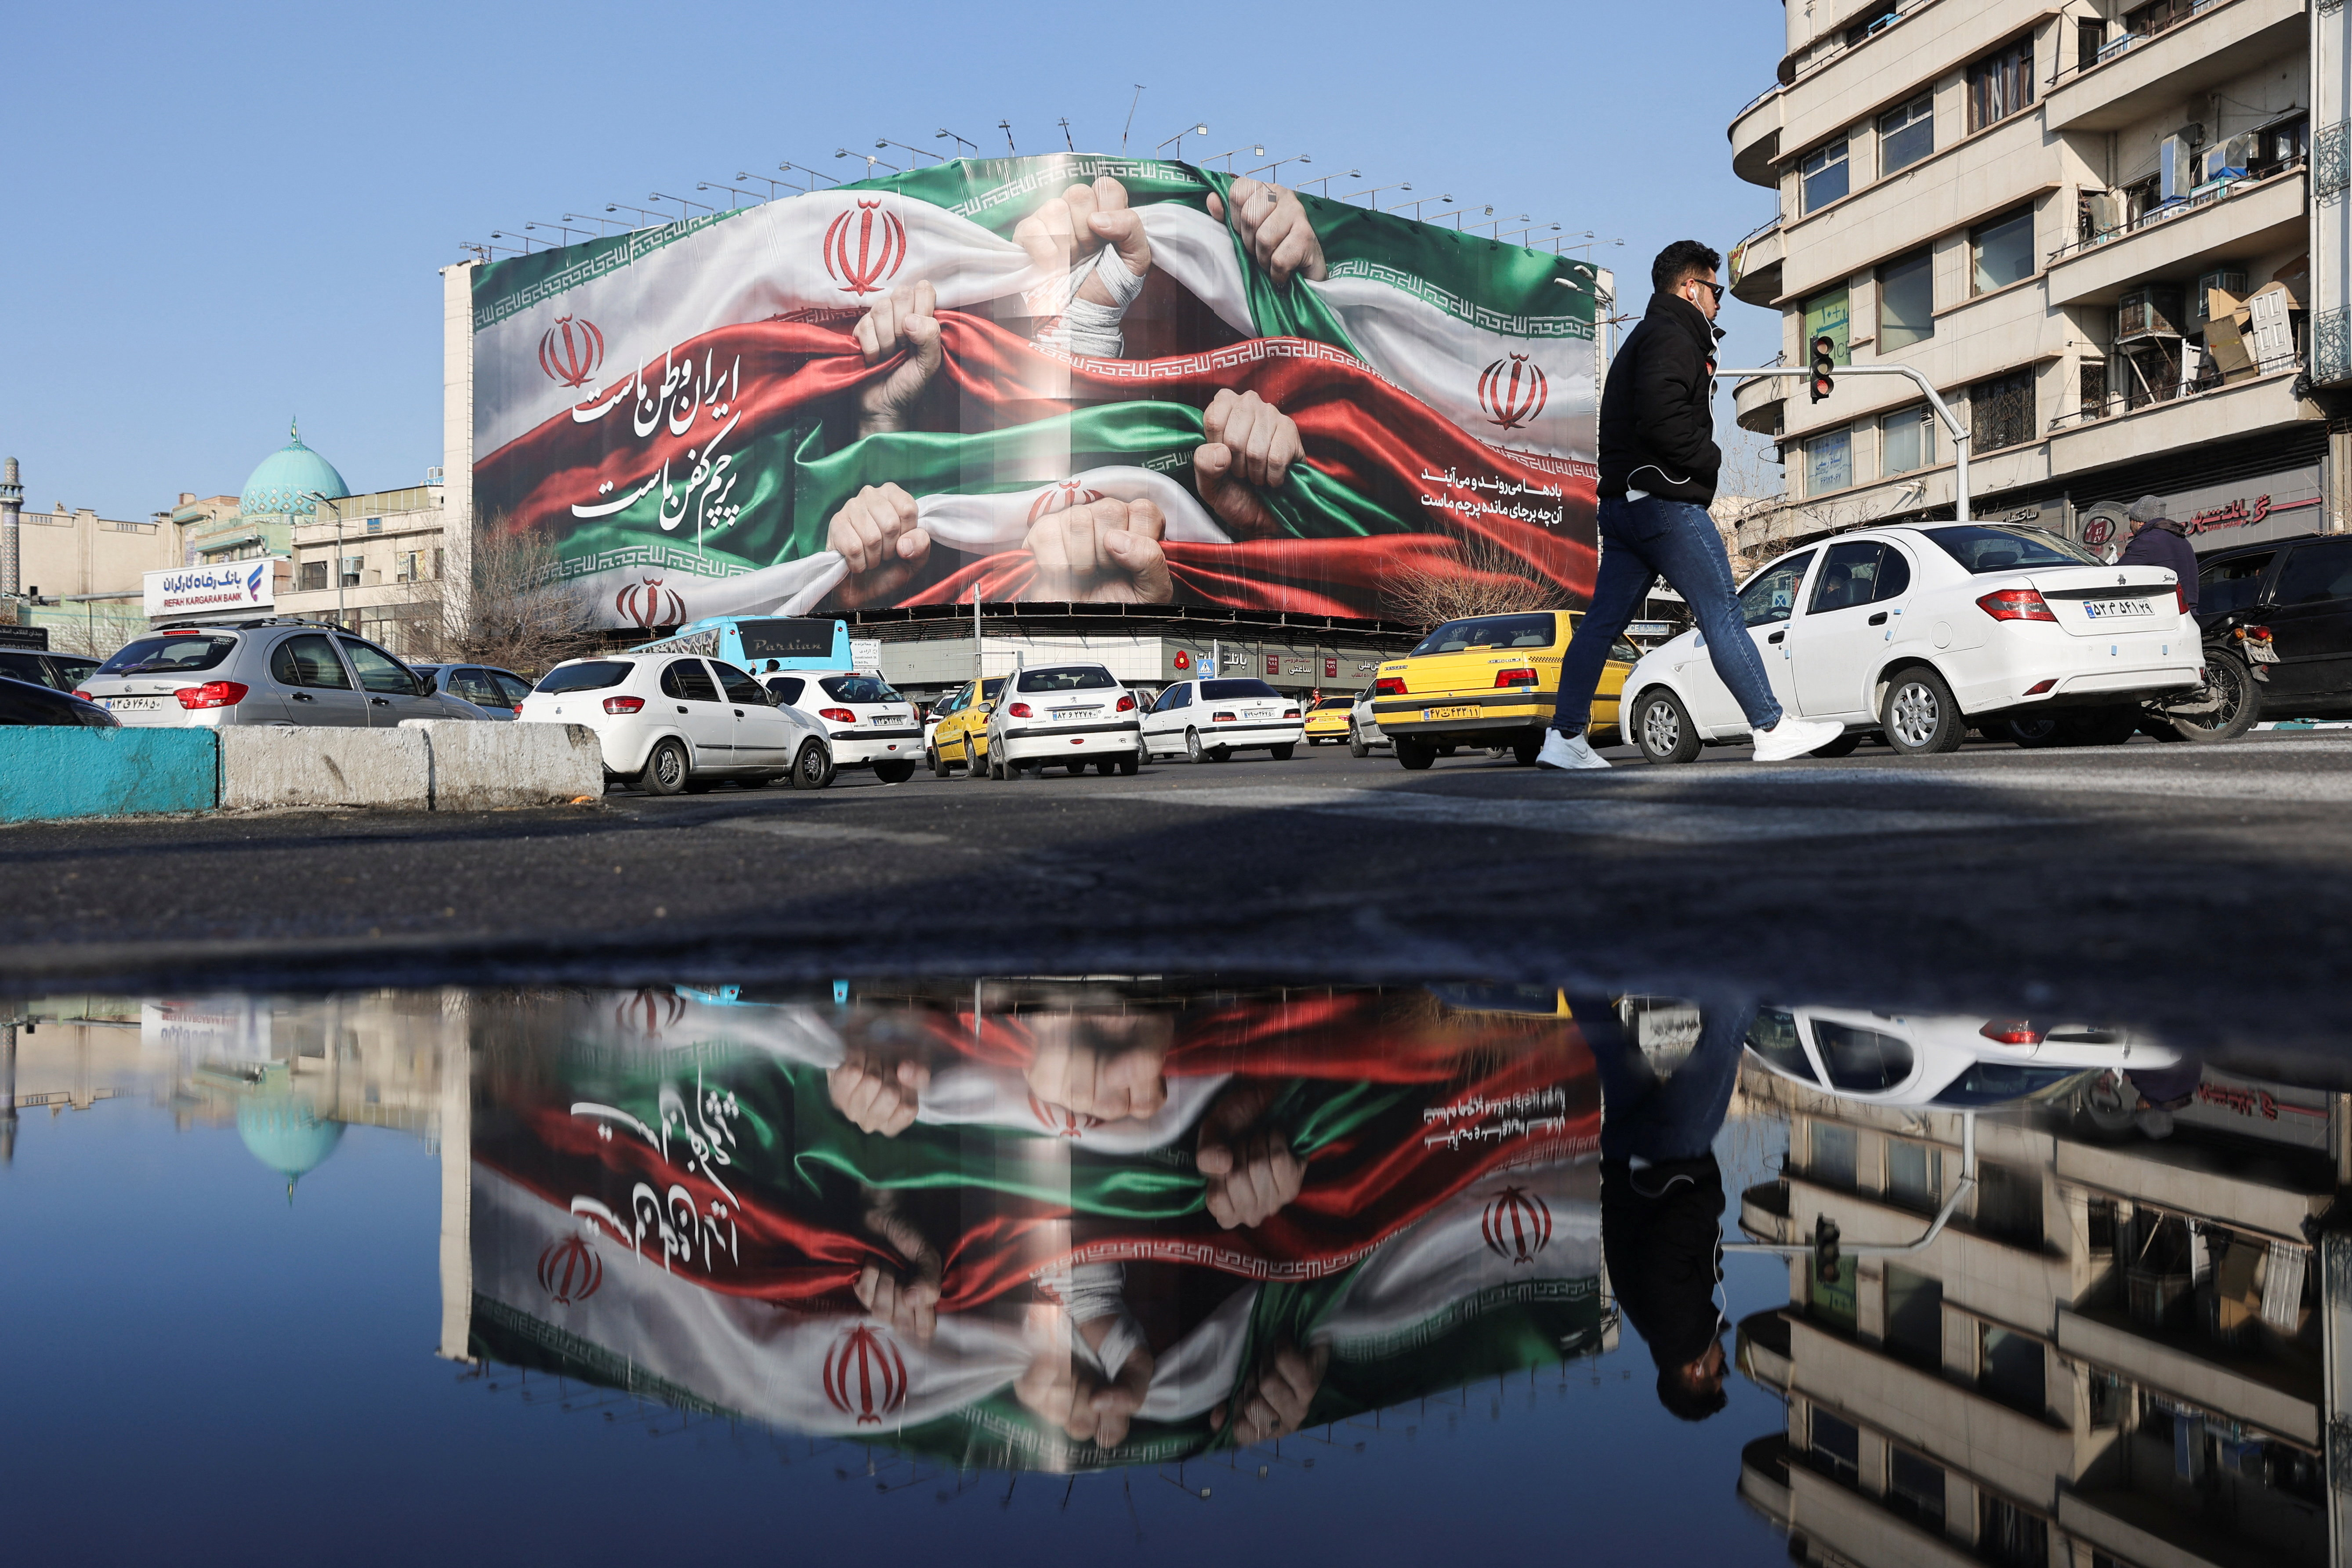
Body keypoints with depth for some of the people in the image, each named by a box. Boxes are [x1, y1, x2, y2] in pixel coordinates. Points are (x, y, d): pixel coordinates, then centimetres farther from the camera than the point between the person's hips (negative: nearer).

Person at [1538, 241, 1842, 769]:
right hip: (1664, 501, -10)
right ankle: (1772, 730, -5)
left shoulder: (1645, 339, 27)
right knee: (1723, 616, -7)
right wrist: (1710, 460, -10)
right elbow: (1661, 419, -22)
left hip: (1624, 502, 10)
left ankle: (1564, 739, 5)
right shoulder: (1671, 336, -8)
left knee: (1603, 622, 6)